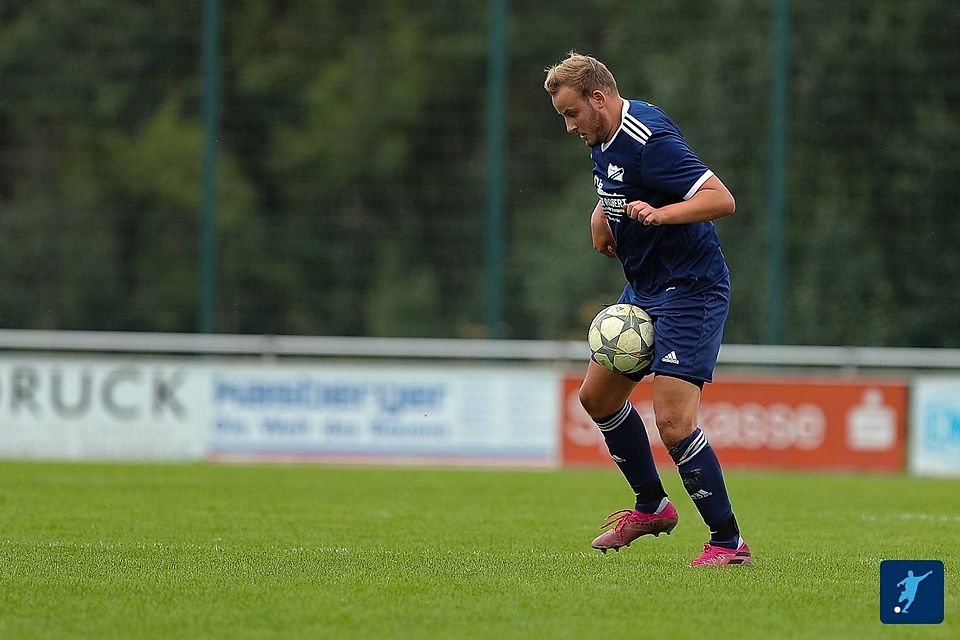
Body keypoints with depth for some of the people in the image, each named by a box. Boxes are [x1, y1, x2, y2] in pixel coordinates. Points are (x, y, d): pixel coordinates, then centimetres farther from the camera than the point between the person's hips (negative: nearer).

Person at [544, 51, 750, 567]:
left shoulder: (649, 141, -22)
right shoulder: (605, 139, 7)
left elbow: (722, 199, -28)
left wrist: (659, 213, -40)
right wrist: (603, 213, 10)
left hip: (689, 291, -10)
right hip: (644, 290, 10)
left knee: (673, 421, -18)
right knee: (597, 396, 17)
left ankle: (728, 542, -9)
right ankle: (652, 506, 33)